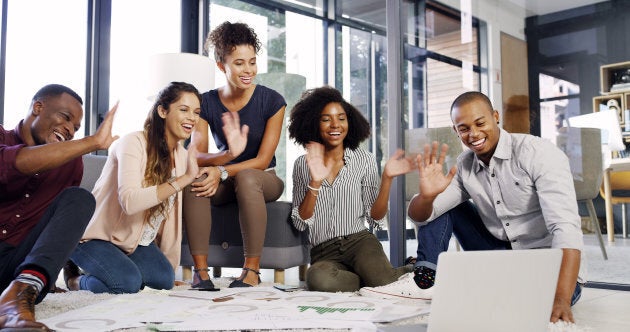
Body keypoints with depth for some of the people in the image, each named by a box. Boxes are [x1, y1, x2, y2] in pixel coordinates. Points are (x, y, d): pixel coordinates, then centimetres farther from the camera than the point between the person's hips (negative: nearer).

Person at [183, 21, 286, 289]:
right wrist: (229, 153, -37)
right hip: (226, 183, 2)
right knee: (194, 179, -30)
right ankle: (200, 269, -27)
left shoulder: (272, 101, -11)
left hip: (263, 179, -2)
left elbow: (262, 160, -14)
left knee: (246, 177, -37)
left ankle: (252, 269, -30)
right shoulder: (206, 103, -5)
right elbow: (196, 157, -14)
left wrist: (222, 171, -30)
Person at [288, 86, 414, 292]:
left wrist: (387, 179, -12)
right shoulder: (303, 164, 8)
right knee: (318, 279, -36)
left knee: (384, 283, -34)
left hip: (360, 240, -1)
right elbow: (300, 223, -1)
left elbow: (375, 218, 2)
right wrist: (315, 182, -15)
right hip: (324, 253, 1)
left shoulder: (364, 160, 6)